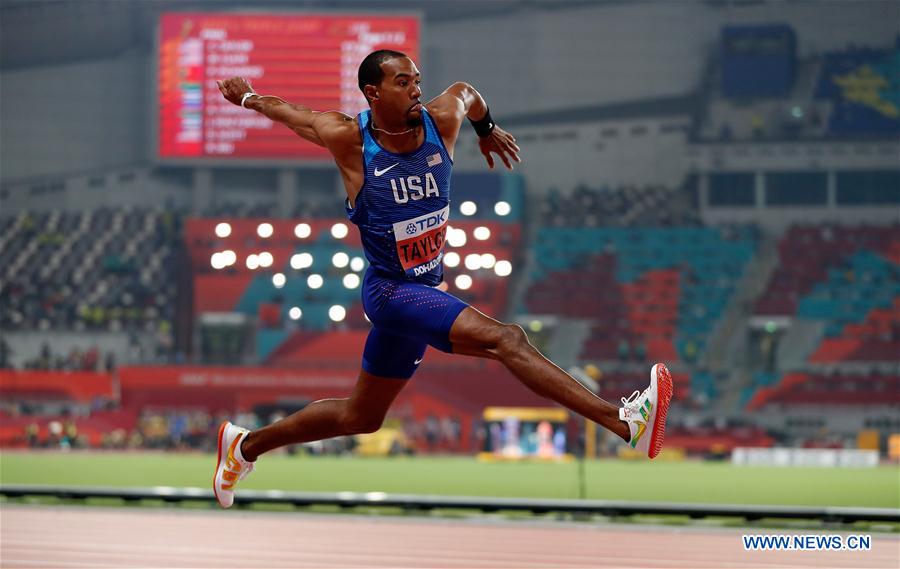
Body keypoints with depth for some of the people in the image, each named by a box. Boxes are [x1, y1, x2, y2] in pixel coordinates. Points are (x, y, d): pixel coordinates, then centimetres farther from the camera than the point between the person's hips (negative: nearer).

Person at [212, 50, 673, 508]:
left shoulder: (441, 122, -6)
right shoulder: (349, 139, -16)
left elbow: (465, 92, 18)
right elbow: (290, 112, 1)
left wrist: (487, 129, 36)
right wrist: (248, 97, 20)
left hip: (424, 291, 7)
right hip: (389, 291, -7)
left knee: (360, 418, 19)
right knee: (505, 339, -25)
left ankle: (245, 446, 35)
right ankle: (623, 422, -36)